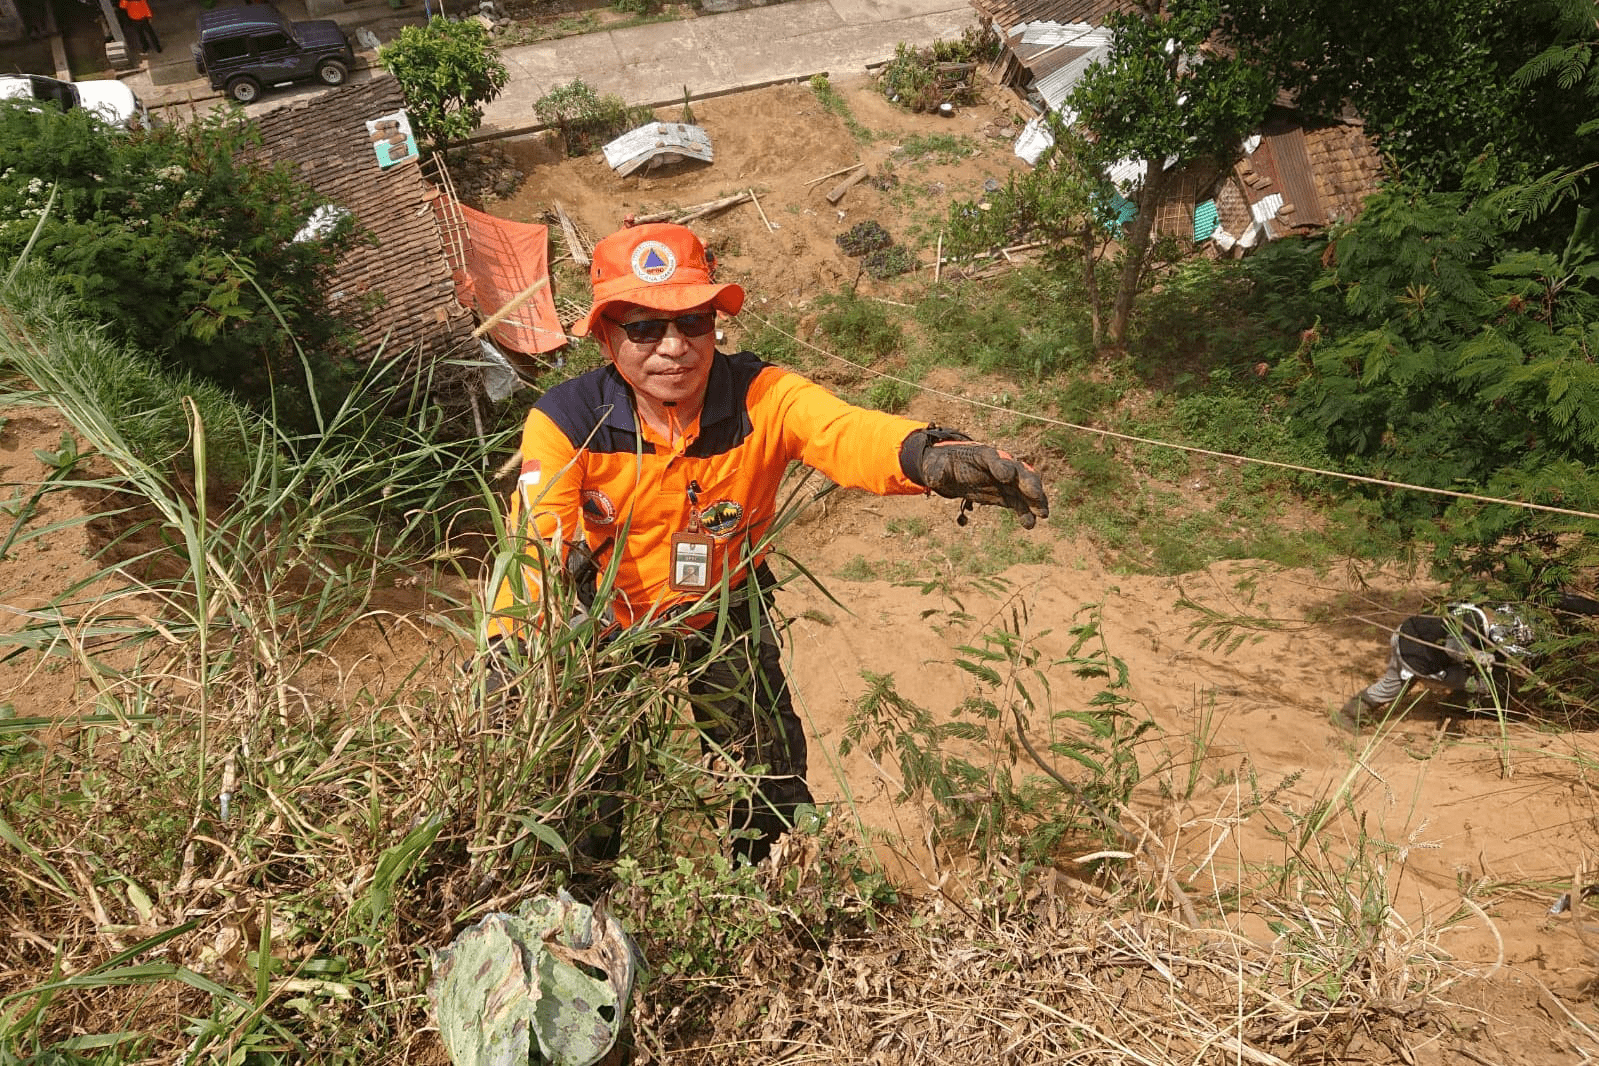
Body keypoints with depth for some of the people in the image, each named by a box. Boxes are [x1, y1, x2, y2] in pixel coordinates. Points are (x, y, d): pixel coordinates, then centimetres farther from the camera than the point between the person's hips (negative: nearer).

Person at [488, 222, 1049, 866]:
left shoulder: (761, 397, -24)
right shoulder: (564, 422, -23)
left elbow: (845, 432, -44)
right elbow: (536, 540, -31)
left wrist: (927, 455, -67)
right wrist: (510, 647, -50)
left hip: (724, 616, 1)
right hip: (606, 622, 0)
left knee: (773, 799, 7)